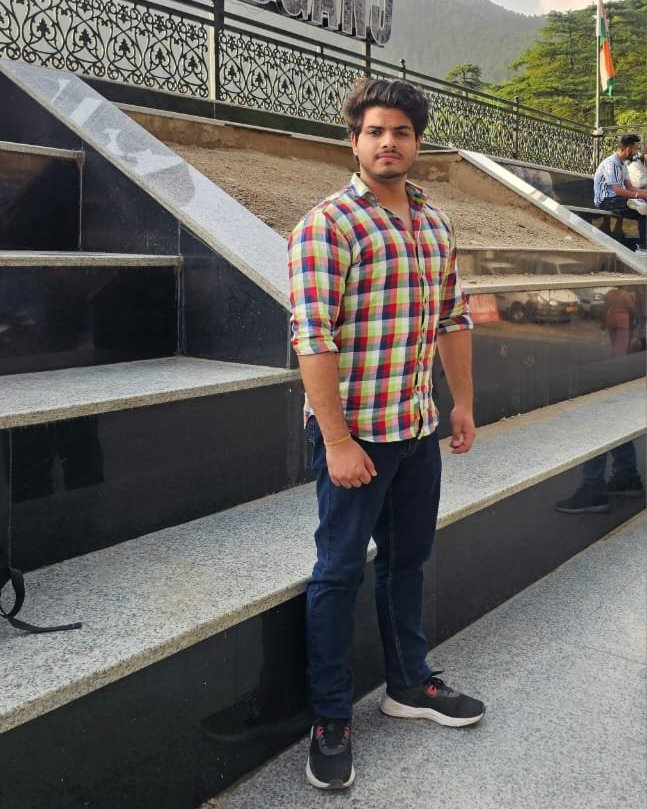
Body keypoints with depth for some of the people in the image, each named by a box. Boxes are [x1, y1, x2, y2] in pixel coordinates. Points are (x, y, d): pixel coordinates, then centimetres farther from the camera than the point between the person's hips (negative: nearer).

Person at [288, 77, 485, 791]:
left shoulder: (436, 226, 10)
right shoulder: (327, 225, -13)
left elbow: (454, 318, 17)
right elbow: (313, 337, -19)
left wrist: (462, 402, 15)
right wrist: (336, 440, -22)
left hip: (419, 428, 7)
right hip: (354, 432, -7)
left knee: (408, 558, 19)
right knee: (339, 572, 4)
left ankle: (409, 684, 39)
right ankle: (331, 719, 20)